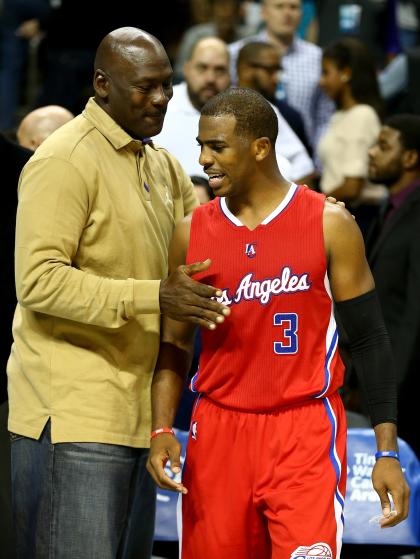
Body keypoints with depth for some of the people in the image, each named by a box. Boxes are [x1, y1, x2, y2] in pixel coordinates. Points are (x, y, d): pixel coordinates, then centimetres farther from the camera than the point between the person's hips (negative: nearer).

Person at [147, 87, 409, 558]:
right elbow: (174, 345, 11)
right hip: (218, 430, 3)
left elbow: (368, 340, 0)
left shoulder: (329, 225, -3)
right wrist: (161, 430, -4)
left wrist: (387, 451, -5)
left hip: (305, 434, -3)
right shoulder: (191, 233, 5)